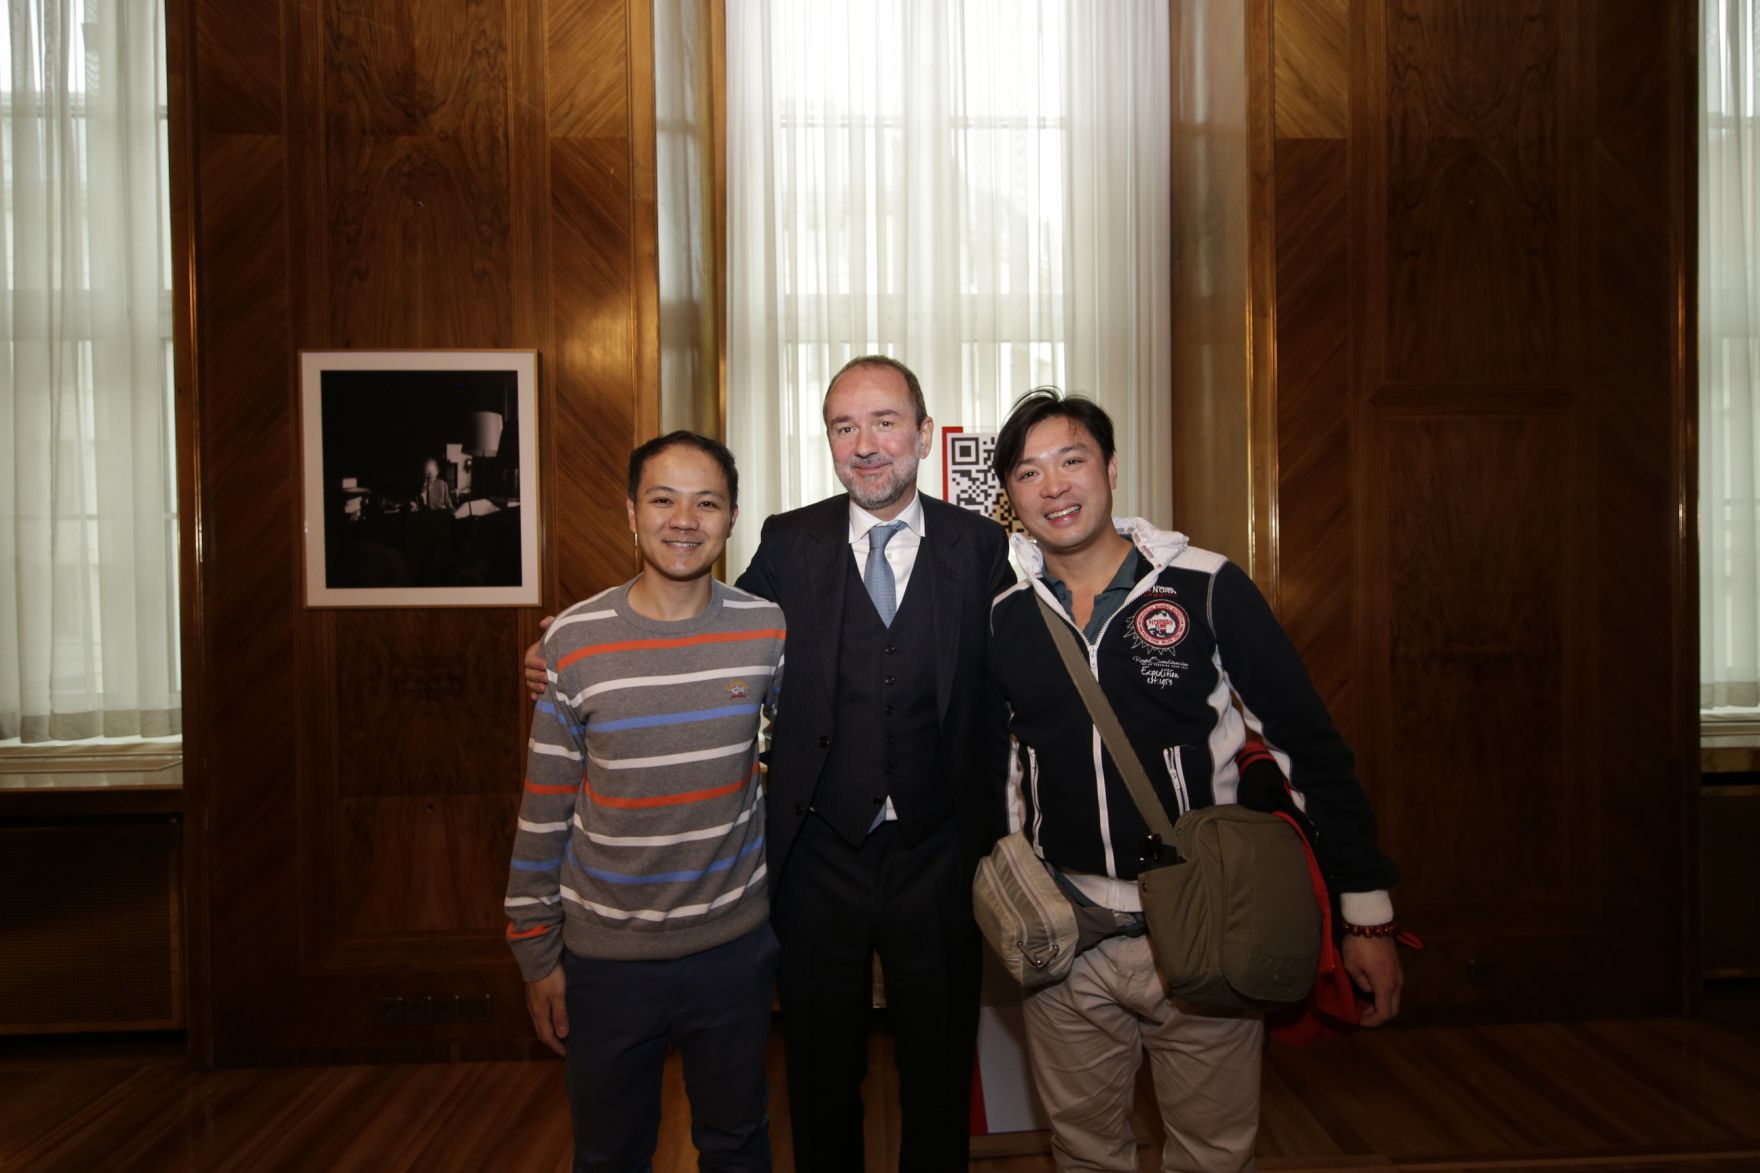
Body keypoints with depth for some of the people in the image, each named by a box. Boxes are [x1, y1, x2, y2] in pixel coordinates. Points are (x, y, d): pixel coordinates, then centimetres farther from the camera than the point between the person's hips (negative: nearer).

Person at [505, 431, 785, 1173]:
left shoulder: (767, 630, -8)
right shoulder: (572, 641, -11)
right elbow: (544, 808, -4)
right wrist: (536, 951, 0)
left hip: (734, 946, 1)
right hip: (605, 957, 0)